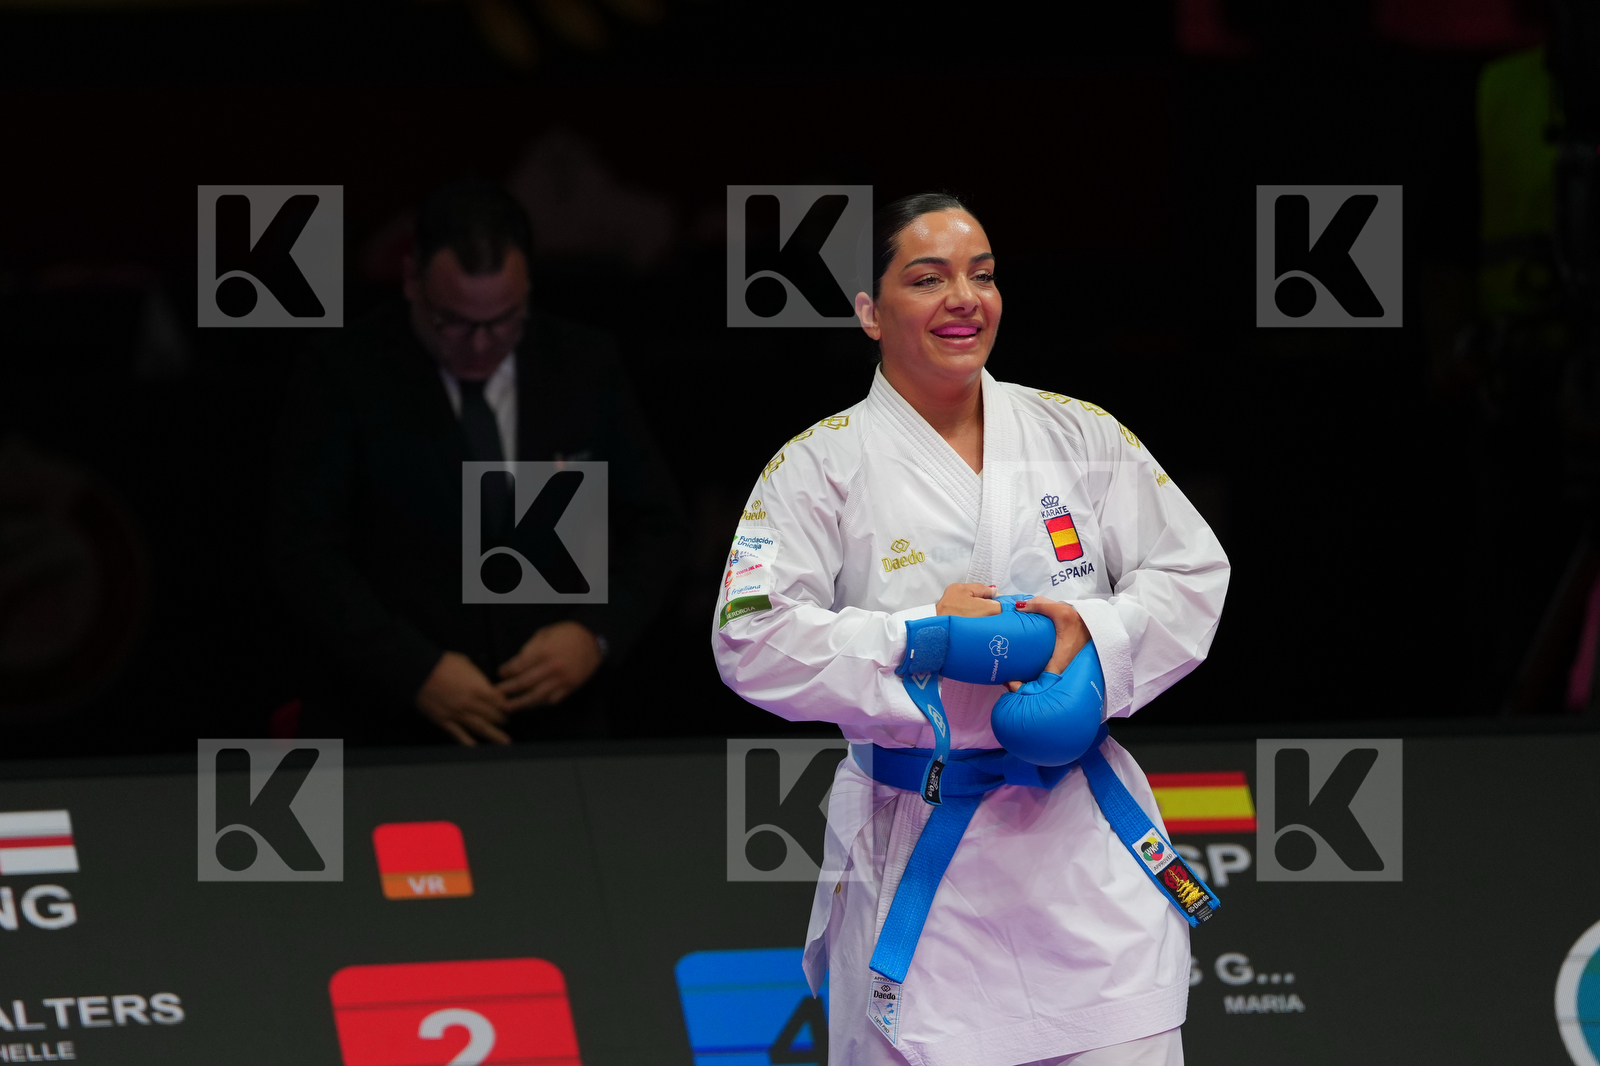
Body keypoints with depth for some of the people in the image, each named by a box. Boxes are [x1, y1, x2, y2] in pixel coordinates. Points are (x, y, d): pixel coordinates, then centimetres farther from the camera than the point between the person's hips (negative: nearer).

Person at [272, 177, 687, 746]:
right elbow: (306, 555, -4)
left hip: (552, 720, 2)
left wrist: (597, 632, -5)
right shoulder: (344, 379, -1)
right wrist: (416, 671, -15)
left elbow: (654, 524, 13)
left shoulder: (585, 368, 8)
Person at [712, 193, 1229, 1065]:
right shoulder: (821, 467, -2)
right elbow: (751, 640, -10)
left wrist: (1097, 633, -11)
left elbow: (1189, 574, 9)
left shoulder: (1079, 436, 7)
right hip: (918, 862, -2)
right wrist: (916, 636, -18)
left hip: (1084, 845, 2)